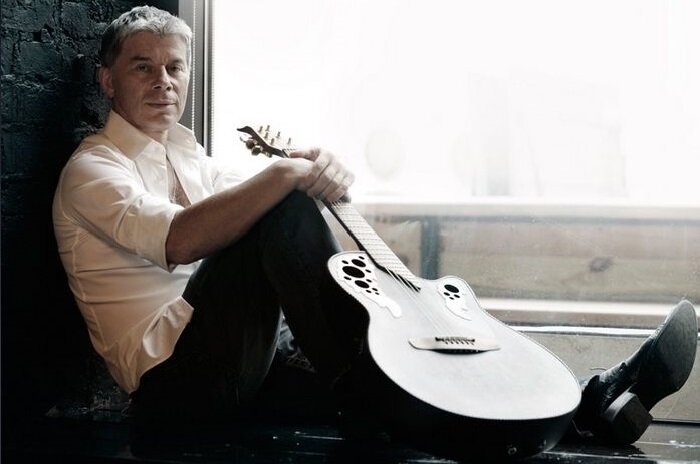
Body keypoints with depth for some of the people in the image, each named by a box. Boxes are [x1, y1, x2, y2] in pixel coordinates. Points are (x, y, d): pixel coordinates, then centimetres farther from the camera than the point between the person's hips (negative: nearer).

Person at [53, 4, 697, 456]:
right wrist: (287, 174, -27)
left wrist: (317, 173, -4)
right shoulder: (93, 168, -3)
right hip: (178, 372, -7)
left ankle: (583, 400, -14)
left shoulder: (184, 153, 23)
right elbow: (177, 240, -24)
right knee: (283, 210, -27)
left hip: (248, 355, 7)